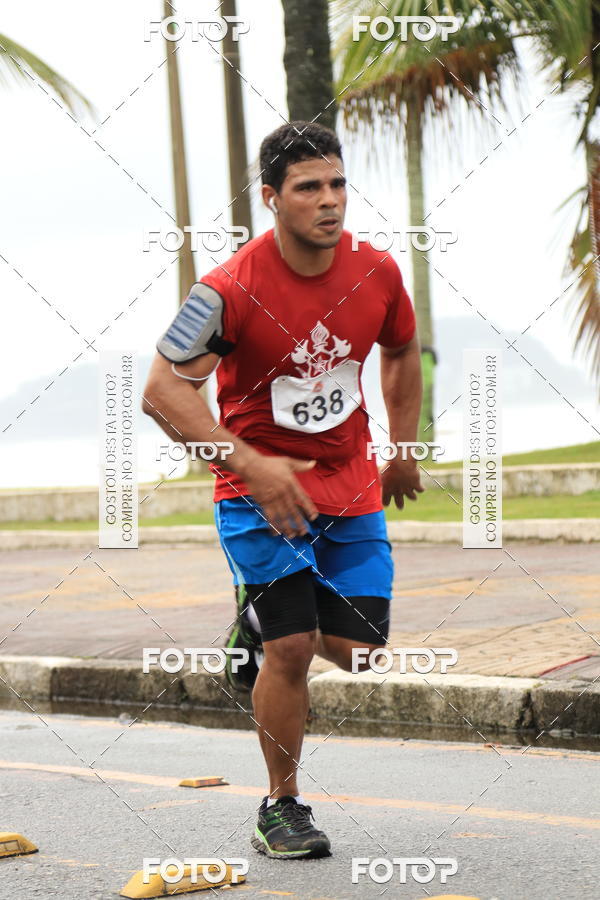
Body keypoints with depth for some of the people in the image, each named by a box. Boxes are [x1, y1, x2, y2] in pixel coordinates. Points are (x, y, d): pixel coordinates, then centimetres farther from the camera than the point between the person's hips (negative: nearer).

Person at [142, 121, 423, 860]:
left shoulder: (376, 274, -5)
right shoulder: (231, 289, -19)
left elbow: (402, 353, 16)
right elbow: (162, 391, -19)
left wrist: (402, 452, 20)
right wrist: (252, 466, -26)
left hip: (351, 486, 4)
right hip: (259, 489, -4)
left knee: (358, 651, -2)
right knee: (290, 647, -13)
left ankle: (258, 637, 31)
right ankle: (282, 807, 7)